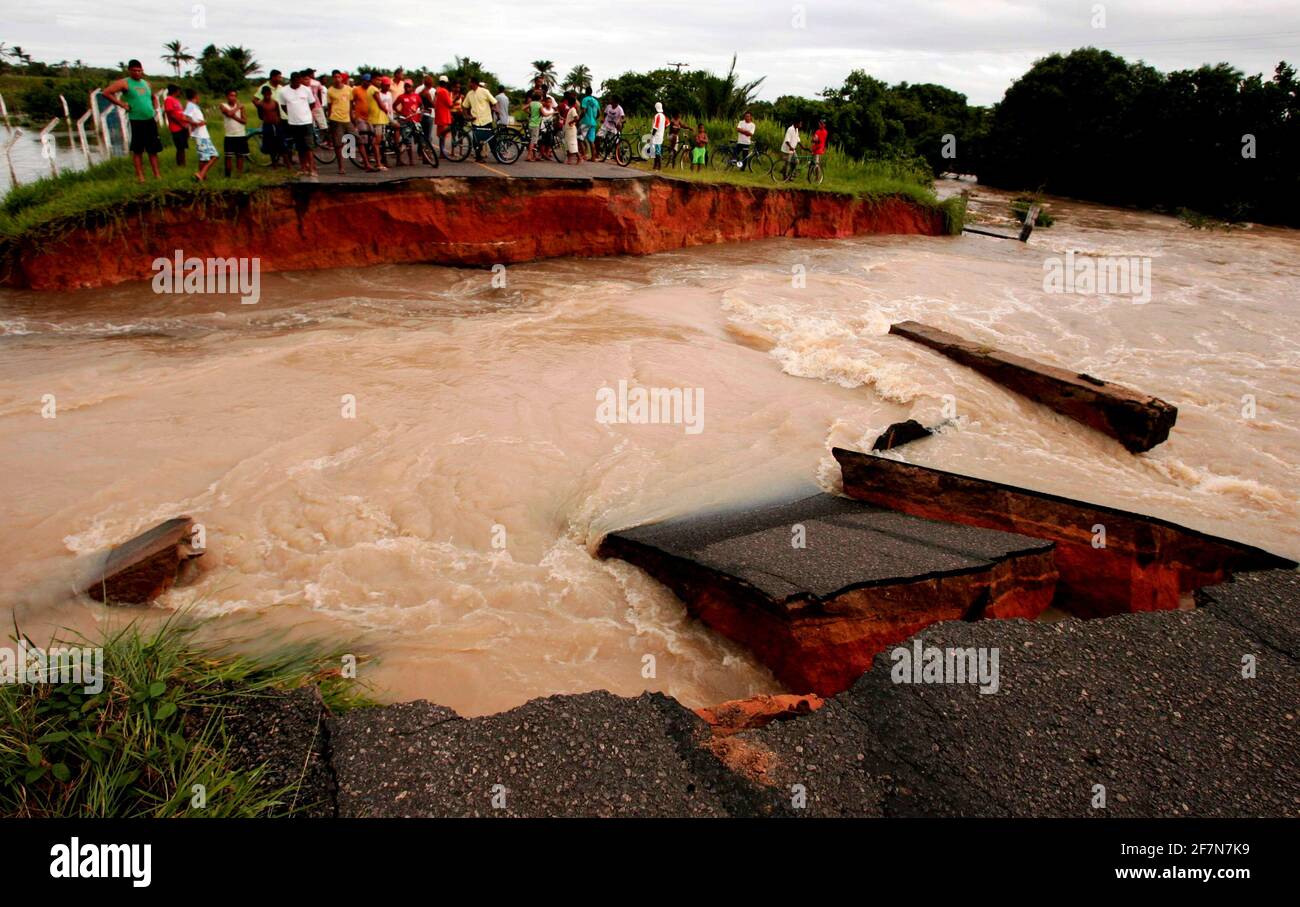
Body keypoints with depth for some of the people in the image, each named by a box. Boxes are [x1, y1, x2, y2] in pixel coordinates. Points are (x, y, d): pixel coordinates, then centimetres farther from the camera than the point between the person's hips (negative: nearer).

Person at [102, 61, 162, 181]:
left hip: (150, 120, 5)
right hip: (136, 121, -5)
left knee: (153, 149, 6)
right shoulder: (124, 83, -3)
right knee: (137, 150, -1)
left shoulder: (146, 83, 14)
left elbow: (152, 97, 32)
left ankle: (157, 174, 10)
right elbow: (106, 92, -10)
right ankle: (140, 175, 1)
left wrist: (154, 108, 15)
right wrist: (121, 104, -12)